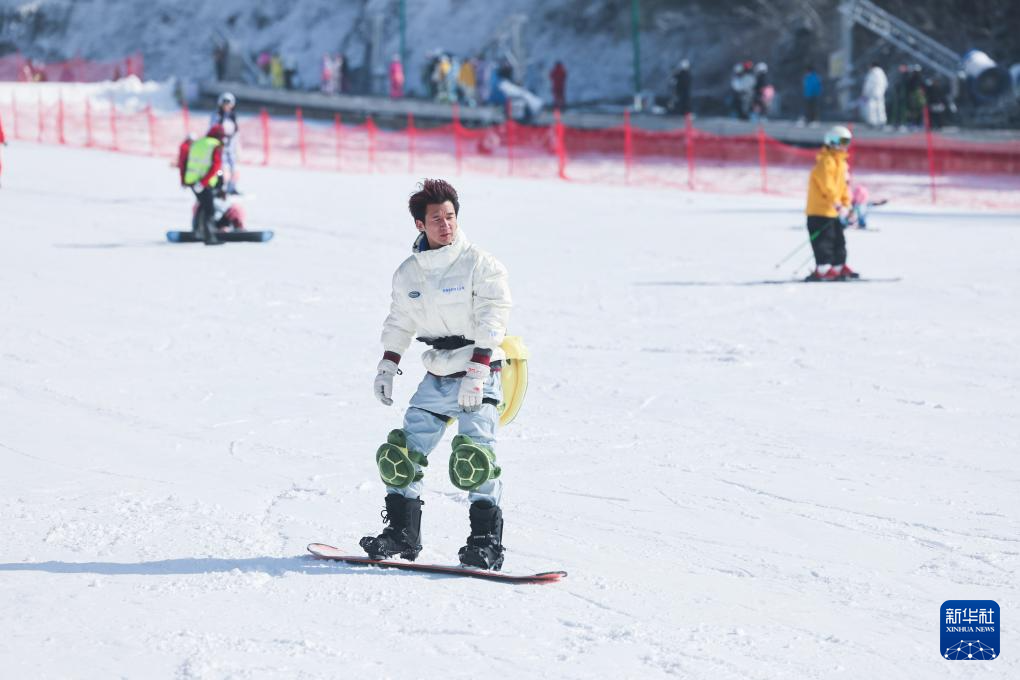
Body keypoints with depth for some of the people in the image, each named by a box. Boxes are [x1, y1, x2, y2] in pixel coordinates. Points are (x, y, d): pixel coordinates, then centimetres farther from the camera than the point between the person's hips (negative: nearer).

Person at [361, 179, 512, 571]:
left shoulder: (479, 265, -9)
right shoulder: (408, 273, 8)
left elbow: (491, 321, -15)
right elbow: (399, 322, 22)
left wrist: (476, 371, -23)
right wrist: (387, 366, 15)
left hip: (480, 376, -6)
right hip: (436, 377, 6)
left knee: (473, 456, -20)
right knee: (402, 453, 4)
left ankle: (487, 541, -16)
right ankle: (402, 532, 16)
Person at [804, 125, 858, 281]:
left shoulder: (841, 162, 16)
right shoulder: (826, 162, -16)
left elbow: (843, 186, 20)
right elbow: (827, 185, -25)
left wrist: (846, 205, 11)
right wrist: (837, 204, -29)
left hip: (834, 211, 10)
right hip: (820, 211, -10)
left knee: (838, 240, 13)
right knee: (824, 241, -10)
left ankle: (839, 267, 20)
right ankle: (823, 269, -10)